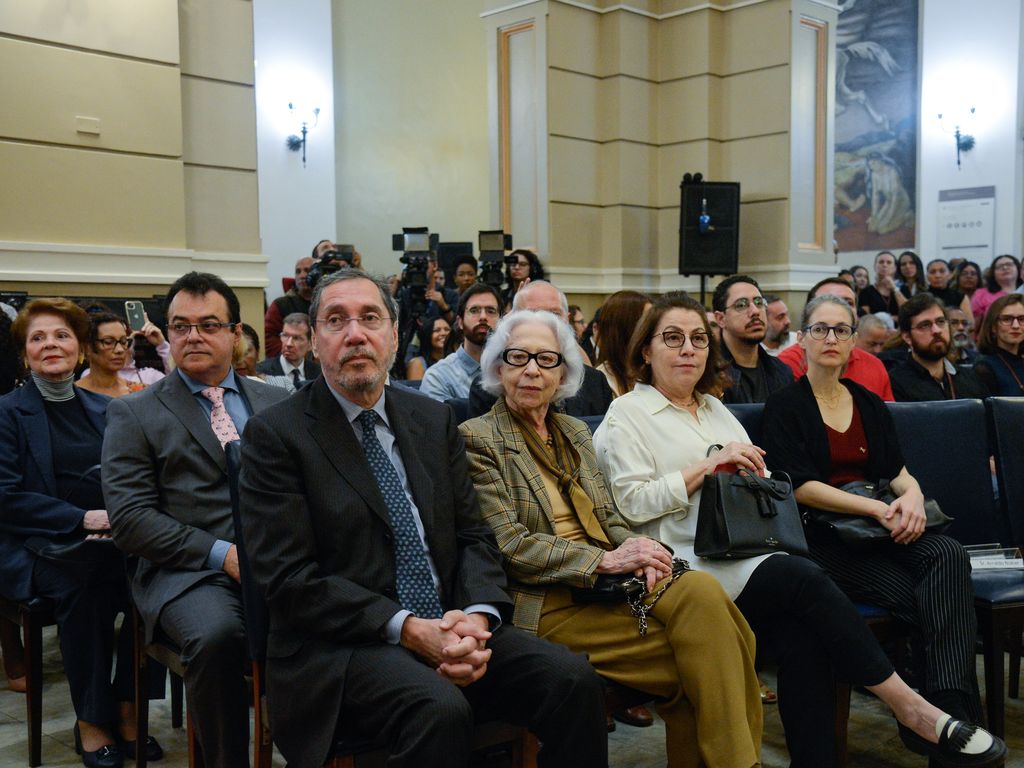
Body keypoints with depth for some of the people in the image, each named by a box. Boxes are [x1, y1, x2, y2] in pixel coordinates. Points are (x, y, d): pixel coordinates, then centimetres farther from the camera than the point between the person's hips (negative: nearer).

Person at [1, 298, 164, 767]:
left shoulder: (104, 409, 15)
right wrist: (82, 519, -19)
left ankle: (128, 708, -13)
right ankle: (90, 719, -18)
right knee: (86, 578, -34)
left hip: (105, 539, 4)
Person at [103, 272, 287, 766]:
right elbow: (129, 518, 0)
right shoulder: (133, 415, 10)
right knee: (216, 634, -35)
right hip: (188, 572, -2)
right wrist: (220, 554, -12)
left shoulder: (278, 404, 19)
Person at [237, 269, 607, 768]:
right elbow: (289, 578, -10)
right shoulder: (275, 434, -3)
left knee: (573, 679, -18)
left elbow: (473, 535, 11)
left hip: (451, 629, 5)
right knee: (440, 710, -34)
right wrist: (408, 629, -19)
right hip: (341, 645, -5)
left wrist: (478, 616, -10)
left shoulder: (434, 420, 13)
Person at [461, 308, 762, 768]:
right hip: (547, 602, -6)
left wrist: (637, 551, -6)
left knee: (702, 591, -24)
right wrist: (605, 559, -17)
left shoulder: (575, 432, 20)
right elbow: (508, 545, -11)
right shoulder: (477, 439, -2)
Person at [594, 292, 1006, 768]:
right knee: (804, 578, -27)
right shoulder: (628, 414, 5)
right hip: (687, 562, -6)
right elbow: (632, 502, -7)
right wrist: (708, 465, -12)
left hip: (746, 549, 6)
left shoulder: (714, 408, 25)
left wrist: (753, 472, 0)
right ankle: (909, 707, -17)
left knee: (801, 636, -25)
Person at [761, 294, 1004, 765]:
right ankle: (942, 721, -18)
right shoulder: (785, 407, 2)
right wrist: (878, 509, -18)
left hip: (877, 532, 5)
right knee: (929, 599, -27)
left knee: (948, 555, -28)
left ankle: (950, 712, -30)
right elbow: (800, 486, -9)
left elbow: (897, 472, 13)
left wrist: (912, 495, -12)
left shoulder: (869, 405, 20)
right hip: (821, 540, -5)